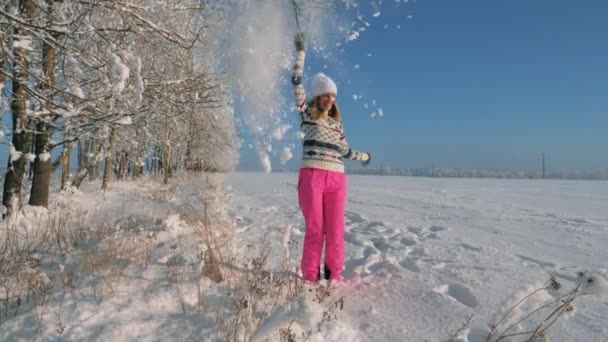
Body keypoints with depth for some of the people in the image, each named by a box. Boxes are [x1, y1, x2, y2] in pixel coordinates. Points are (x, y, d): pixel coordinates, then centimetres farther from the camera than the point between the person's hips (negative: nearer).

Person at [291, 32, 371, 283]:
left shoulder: (336, 123, 21)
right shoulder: (307, 113, 9)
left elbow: (345, 151, 28)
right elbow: (297, 82, 2)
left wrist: (363, 156, 42)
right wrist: (300, 51, 3)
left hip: (336, 179, 4)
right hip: (311, 176, -4)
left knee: (336, 231, 2)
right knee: (314, 230, -3)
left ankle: (333, 277, 14)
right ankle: (310, 279, 9)